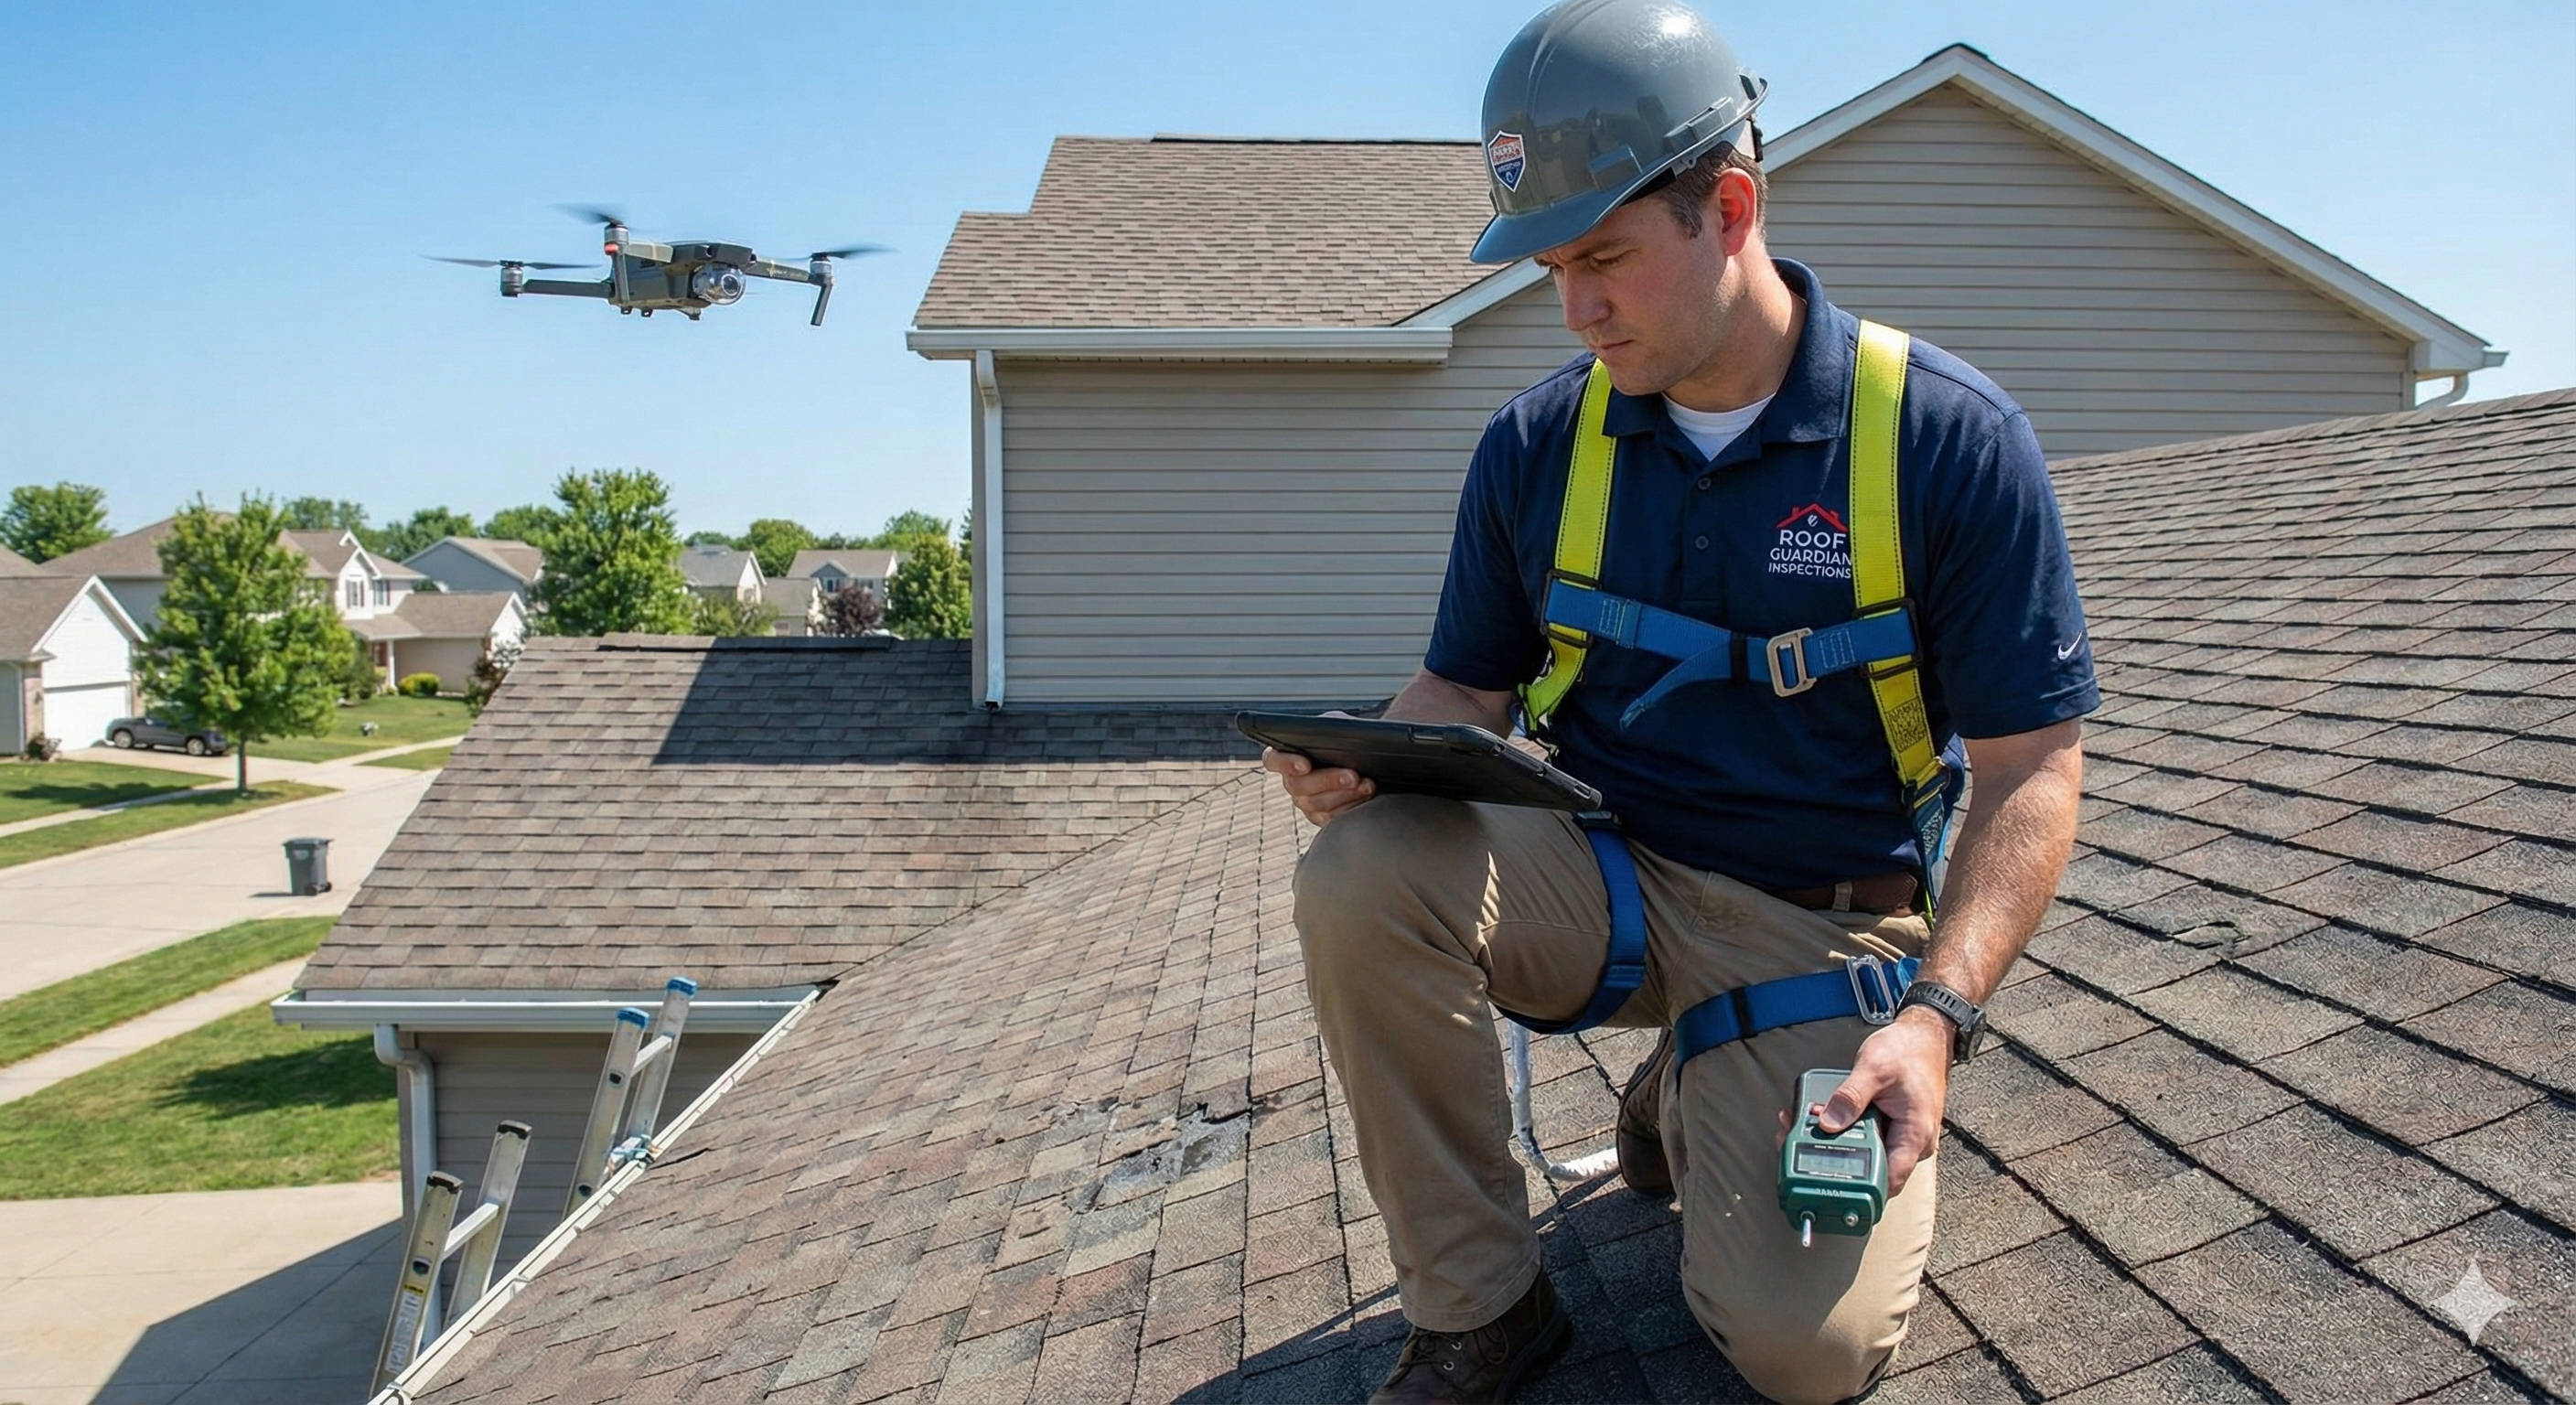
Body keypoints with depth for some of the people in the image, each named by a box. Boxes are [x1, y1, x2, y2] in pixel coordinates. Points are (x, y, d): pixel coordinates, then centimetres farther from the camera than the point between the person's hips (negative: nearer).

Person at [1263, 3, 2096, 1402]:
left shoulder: (1948, 437, -11)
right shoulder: (1537, 443, -1)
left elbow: (2029, 764, -9)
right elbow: (1466, 686, 7)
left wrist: (1939, 1011, -23)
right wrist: (1370, 760, -17)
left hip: (1825, 920, -2)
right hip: (1603, 875, 3)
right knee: (1363, 871, -29)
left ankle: (1694, 1104, 17)